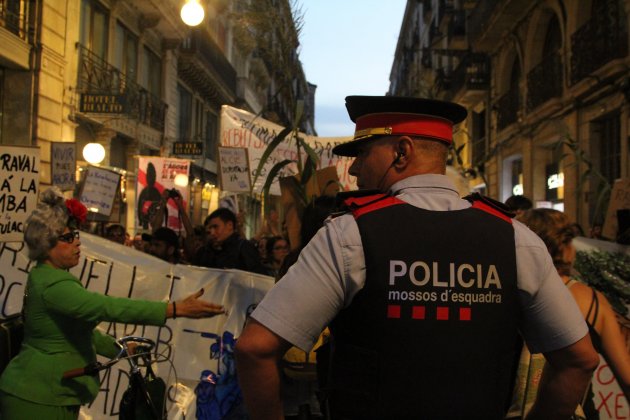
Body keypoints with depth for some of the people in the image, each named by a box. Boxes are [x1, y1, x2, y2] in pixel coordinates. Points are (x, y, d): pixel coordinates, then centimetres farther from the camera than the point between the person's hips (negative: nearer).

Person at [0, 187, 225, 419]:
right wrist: (177, 309, -38)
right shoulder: (53, 285, -22)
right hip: (37, 400, -10)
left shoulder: (44, 277, 12)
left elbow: (80, 327, 20)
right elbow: (110, 307, -33)